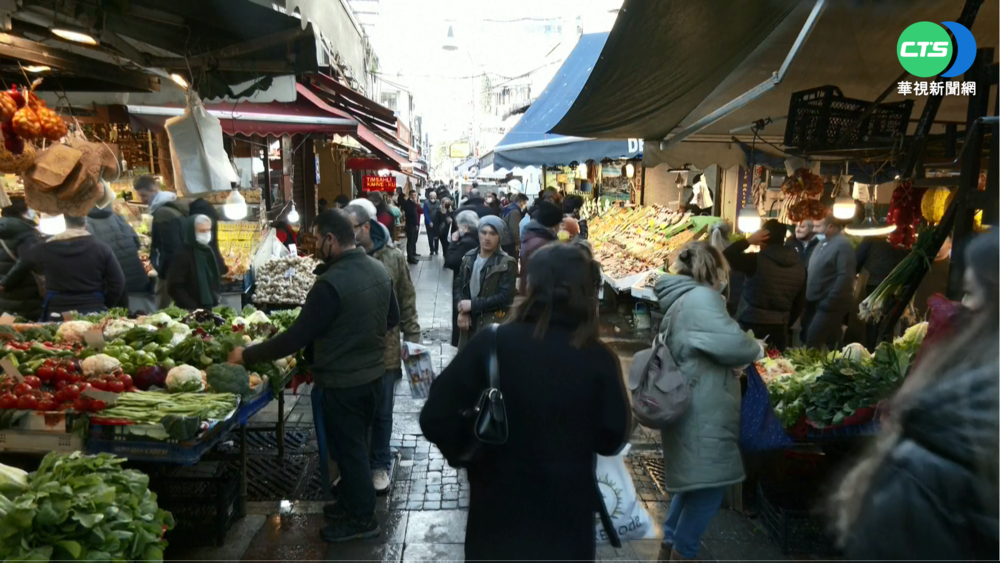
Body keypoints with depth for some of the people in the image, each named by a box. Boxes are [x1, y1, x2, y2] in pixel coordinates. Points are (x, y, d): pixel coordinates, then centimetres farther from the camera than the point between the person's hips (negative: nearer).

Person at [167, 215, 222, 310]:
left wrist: (217, 296, 5)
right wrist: (193, 309, -17)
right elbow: (176, 288, -13)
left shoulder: (210, 252, 12)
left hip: (211, 310, 7)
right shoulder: (182, 255, -9)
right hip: (190, 312, -7)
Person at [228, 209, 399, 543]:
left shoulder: (331, 283, -26)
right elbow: (393, 319, 11)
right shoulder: (379, 269, -1)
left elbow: (296, 338, -24)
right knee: (356, 446, 23)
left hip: (343, 383, -8)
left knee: (348, 450, 10)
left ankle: (361, 518, 25)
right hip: (373, 375, 8)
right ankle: (352, 502, 40)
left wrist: (246, 356, -13)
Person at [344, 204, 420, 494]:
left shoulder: (393, 257, -6)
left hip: (385, 350, 0)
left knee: (381, 413, 13)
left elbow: (407, 302, 0)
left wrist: (412, 339, -2)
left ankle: (379, 465, 32)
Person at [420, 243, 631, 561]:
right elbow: (613, 439, -3)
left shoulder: (492, 343, -16)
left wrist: (466, 451, 2)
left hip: (497, 512, 0)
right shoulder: (599, 358, -12)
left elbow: (435, 419, -16)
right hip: (568, 517, 1)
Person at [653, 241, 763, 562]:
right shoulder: (701, 298, -17)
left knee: (694, 478, 21)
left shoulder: (681, 299, 16)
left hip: (692, 407, 11)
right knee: (709, 483, -1)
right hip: (702, 411, -11)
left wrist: (743, 351, 15)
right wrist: (756, 349, -2)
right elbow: (732, 344, -23)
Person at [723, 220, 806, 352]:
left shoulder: (756, 260, -14)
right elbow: (800, 303, 11)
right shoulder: (799, 267, 6)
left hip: (751, 326, -5)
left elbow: (725, 256, -7)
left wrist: (748, 240, -5)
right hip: (779, 328, 5)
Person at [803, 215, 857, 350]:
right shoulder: (823, 243, 14)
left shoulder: (842, 245, -13)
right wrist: (810, 296, 13)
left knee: (812, 340, -15)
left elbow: (845, 276, -21)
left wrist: (829, 302, -22)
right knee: (828, 340, 13)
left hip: (831, 304, -9)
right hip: (817, 302, 9)